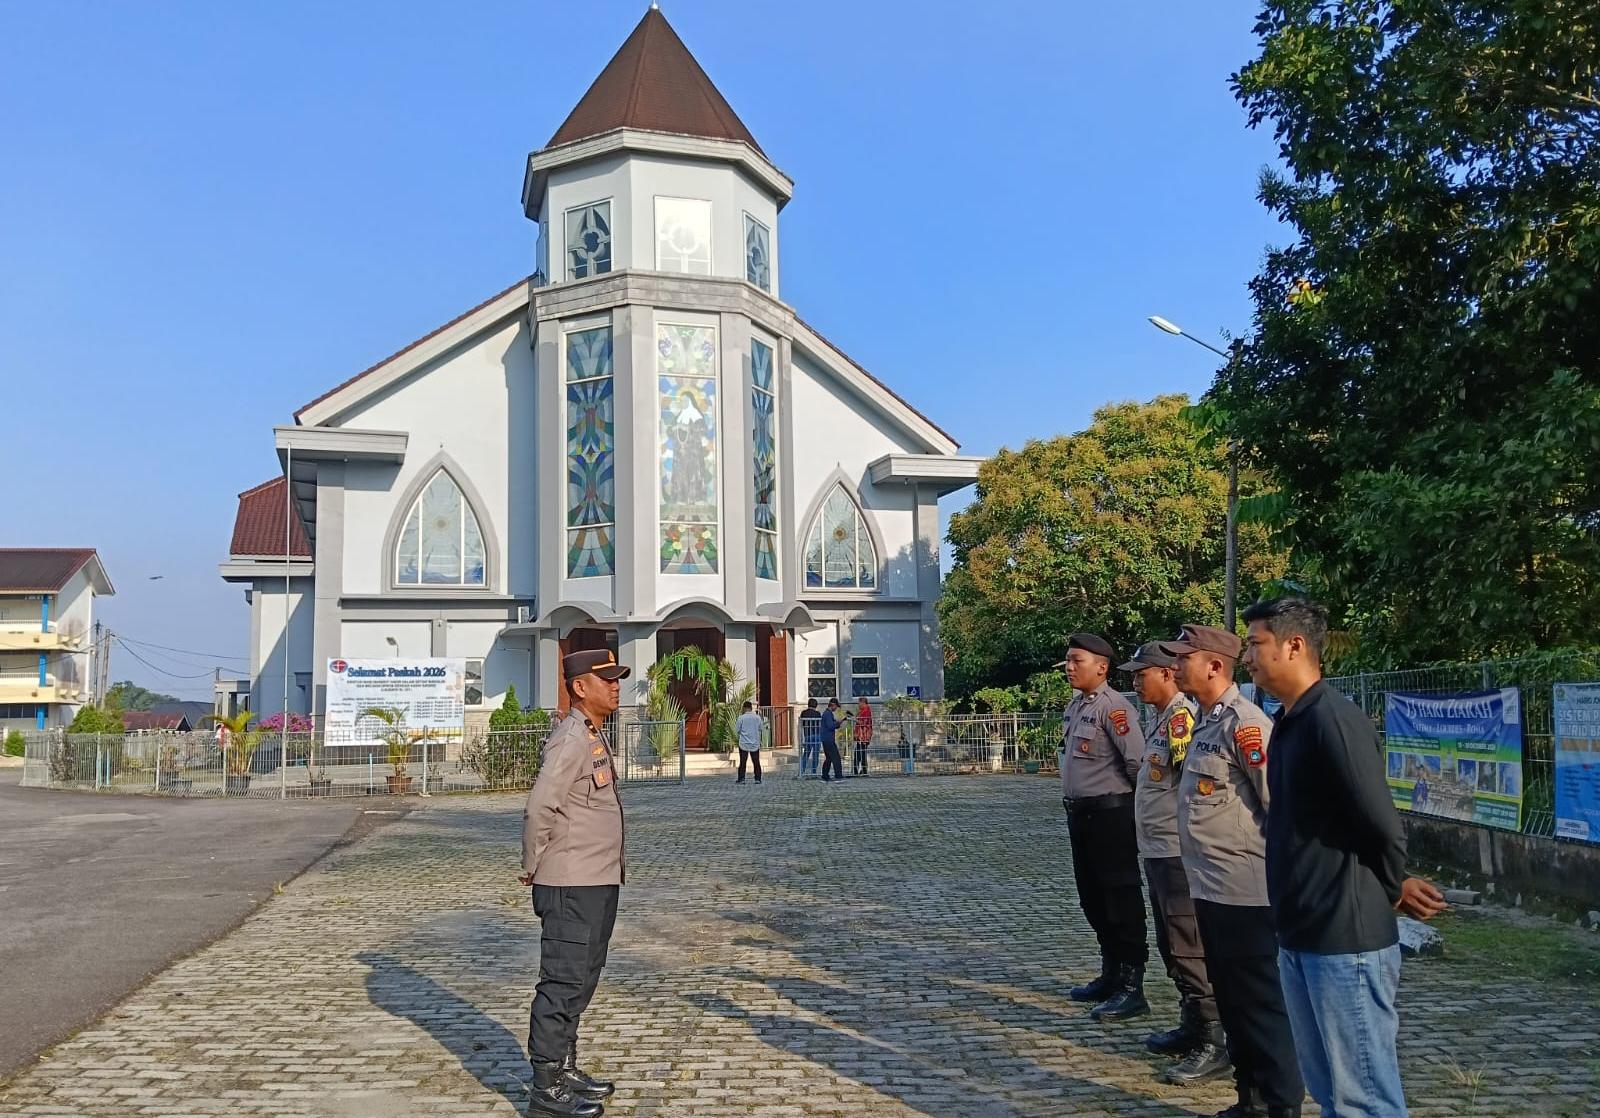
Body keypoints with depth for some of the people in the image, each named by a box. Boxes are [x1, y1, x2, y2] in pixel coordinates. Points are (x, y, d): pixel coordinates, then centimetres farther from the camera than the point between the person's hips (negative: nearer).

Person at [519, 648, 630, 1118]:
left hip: (599, 882, 10)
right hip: (572, 886, -10)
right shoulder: (570, 738, -18)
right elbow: (538, 809, -24)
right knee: (563, 983, -1)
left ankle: (564, 1069, 30)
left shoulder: (594, 735, 13)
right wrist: (533, 867, -12)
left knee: (580, 982, 18)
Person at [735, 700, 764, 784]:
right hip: (755, 744, 2)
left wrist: (735, 722, 13)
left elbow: (737, 729, -3)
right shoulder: (757, 717, -2)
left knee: (742, 762, 3)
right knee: (756, 762, 8)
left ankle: (741, 779, 1)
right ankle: (758, 779, 6)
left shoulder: (741, 718, -9)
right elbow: (761, 728, 6)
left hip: (744, 743, -2)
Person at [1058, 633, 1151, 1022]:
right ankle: (1110, 975, 31)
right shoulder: (1074, 707, 13)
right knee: (1092, 898, 17)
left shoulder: (1113, 707, -17)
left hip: (1110, 814, -10)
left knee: (1121, 901, -3)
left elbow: (1137, 760, -22)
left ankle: (1131, 987, 4)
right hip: (1079, 814, 10)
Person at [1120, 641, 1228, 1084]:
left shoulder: (1183, 715, -17)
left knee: (1189, 949, -4)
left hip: (1177, 851, -10)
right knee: (1170, 944, 18)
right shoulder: (1159, 718, 13)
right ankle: (1191, 1027, 30)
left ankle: (1211, 1043, 5)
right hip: (1156, 849, 10)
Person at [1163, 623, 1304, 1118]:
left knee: (1261, 1004, 3)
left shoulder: (1243, 723, -18)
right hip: (1211, 888, 9)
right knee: (1232, 1000, 18)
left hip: (1246, 891, -9)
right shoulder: (1205, 720, 11)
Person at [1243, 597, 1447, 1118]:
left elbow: (1383, 827, -20)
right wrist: (1395, 885, 12)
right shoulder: (1290, 722, 10)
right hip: (1300, 936, 9)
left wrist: (1391, 892, -2)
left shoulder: (1332, 719, -19)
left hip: (1346, 939, -9)